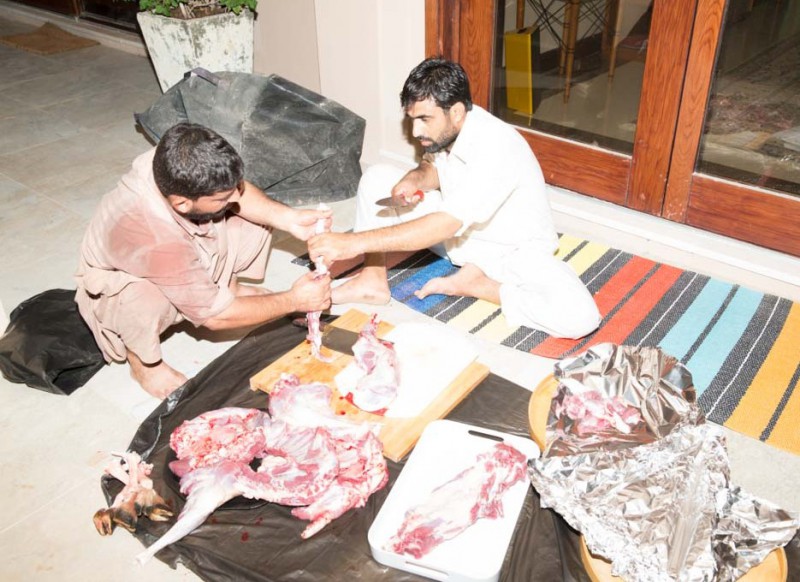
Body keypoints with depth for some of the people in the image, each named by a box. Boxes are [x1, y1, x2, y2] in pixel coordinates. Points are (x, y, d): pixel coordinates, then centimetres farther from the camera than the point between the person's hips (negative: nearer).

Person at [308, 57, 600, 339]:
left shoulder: (498, 148, -35)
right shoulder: (442, 127, -13)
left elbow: (445, 226, -40)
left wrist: (355, 242, -41)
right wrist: (415, 179, -17)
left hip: (513, 250, -5)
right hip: (458, 230, 6)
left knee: (579, 316, -33)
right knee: (377, 178, -7)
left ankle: (474, 284, -15)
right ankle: (373, 280, -4)